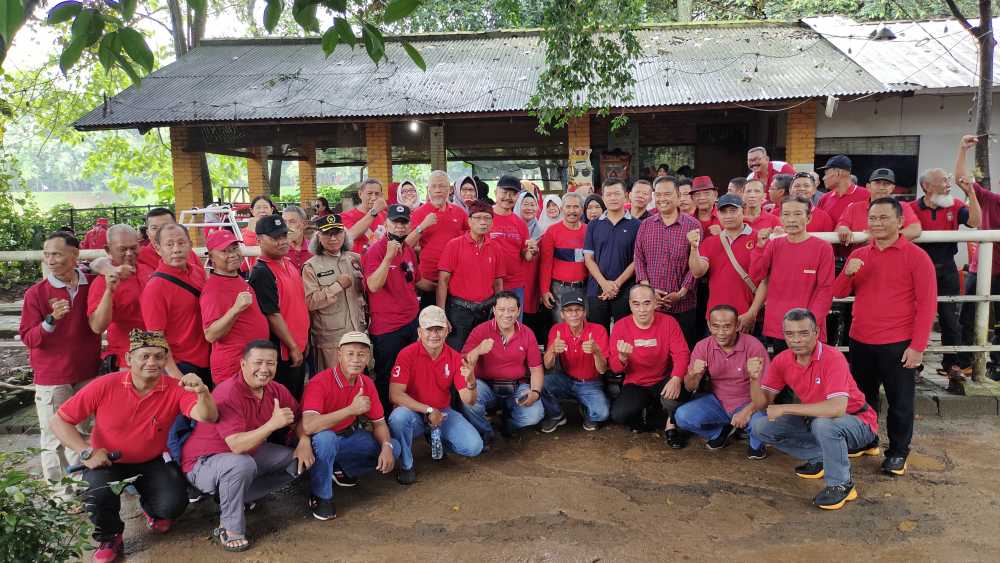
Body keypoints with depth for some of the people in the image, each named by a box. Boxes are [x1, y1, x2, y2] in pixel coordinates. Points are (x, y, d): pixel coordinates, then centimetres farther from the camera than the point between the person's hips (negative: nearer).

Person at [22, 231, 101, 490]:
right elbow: (28, 338, -8)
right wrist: (51, 320, -26)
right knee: (55, 437, 4)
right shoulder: (36, 293, -7)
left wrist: (110, 288, -5)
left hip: (88, 373, 2)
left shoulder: (94, 284, -2)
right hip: (51, 378, -2)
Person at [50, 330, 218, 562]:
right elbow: (59, 421, -10)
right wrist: (86, 452, -22)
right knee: (100, 493, -32)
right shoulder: (105, 386, -17)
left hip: (152, 462, 1)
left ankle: (152, 509, 21)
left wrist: (202, 392, -53)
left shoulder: (175, 389, -17)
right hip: (107, 461, 0)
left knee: (173, 504, -21)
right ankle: (109, 539, 4)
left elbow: (207, 417, -32)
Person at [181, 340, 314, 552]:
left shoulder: (276, 390, -6)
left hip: (249, 453, 8)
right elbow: (237, 446, -35)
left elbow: (299, 418, 8)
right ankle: (229, 530, -16)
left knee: (300, 460, 0)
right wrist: (273, 424, -42)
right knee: (242, 464, -39)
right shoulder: (227, 394, -28)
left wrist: (304, 441, -12)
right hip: (203, 463, -8)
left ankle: (242, 497, 1)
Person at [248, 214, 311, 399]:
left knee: (298, 397, 20)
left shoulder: (289, 264, 8)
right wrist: (293, 347, -16)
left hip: (300, 346, 8)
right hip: (282, 351, -8)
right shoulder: (261, 272, -18)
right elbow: (273, 315, -20)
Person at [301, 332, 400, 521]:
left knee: (393, 447, -5)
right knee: (325, 438, -39)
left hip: (348, 436, 6)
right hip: (321, 441, -6)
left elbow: (379, 422, 3)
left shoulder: (367, 383, -4)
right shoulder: (320, 382, -25)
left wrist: (386, 446, -18)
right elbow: (308, 426, -39)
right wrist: (351, 409, -41)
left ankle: (341, 470, 14)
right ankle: (321, 496, -14)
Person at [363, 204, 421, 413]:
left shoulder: (409, 251, 9)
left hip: (413, 322, 7)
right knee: (386, 380, 7)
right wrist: (389, 256, -31)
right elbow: (373, 286, -26)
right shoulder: (375, 251, -12)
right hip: (386, 327, -6)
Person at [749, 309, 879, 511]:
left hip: (856, 422, -6)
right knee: (760, 427, -6)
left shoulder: (832, 358, -28)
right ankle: (819, 458, 8)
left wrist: (784, 408, -34)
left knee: (823, 423, -38)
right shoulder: (782, 361, -9)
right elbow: (762, 405, -7)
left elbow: (837, 408, -40)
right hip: (816, 421, 6)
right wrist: (754, 378, -28)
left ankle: (841, 484, -13)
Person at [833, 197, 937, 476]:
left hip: (898, 345, -4)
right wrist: (847, 273, -14)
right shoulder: (858, 255, 8)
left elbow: (927, 303, -9)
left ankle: (898, 452, 23)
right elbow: (838, 293, 8)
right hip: (860, 342, 5)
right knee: (862, 396, 16)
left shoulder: (916, 256, -6)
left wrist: (918, 346, -14)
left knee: (900, 401, 7)